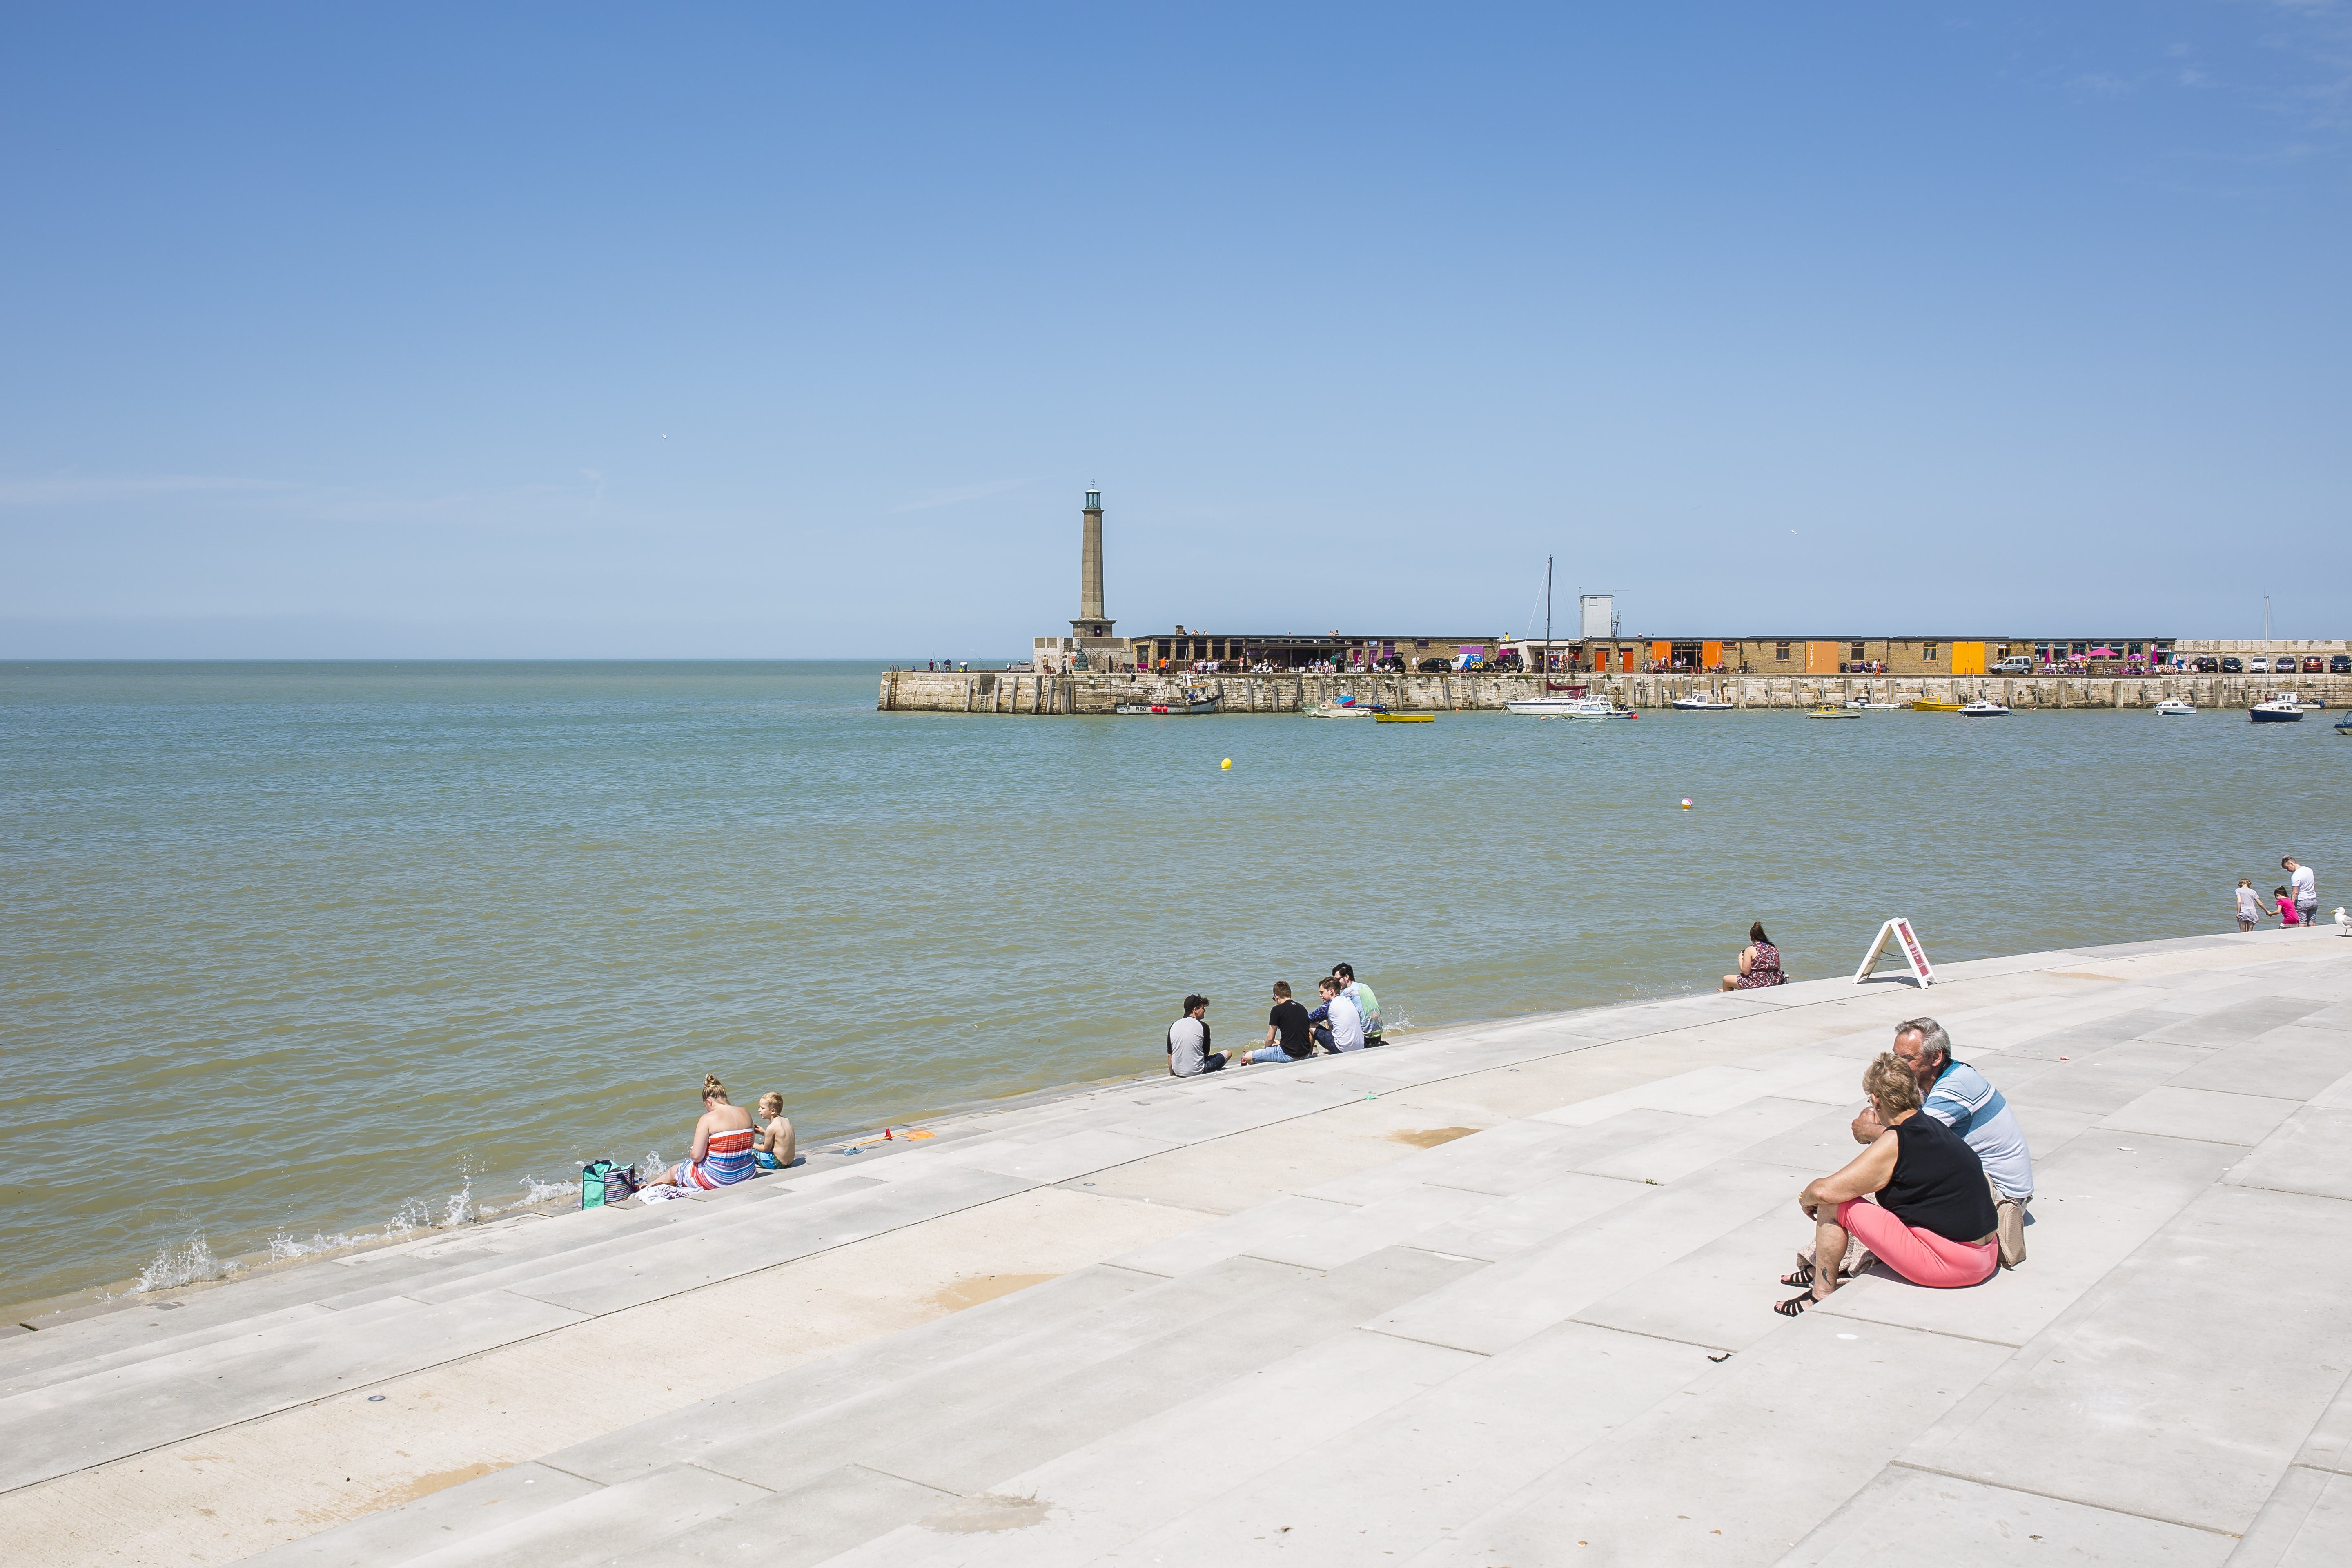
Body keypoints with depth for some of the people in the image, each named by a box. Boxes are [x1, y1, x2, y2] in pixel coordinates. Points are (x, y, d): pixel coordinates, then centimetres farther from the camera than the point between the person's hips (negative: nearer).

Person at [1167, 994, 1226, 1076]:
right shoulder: (1203, 1026, -9)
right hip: (1196, 1072, -6)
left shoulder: (1174, 1026, 2)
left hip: (1178, 1072, 6)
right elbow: (1206, 1053, 2)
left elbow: (1170, 1055, 6)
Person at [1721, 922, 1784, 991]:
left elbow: (1746, 972, -16)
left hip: (1758, 984, -7)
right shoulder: (1774, 949, 3)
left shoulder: (1750, 950, -15)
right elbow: (1778, 967, 12)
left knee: (1726, 979, 12)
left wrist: (1740, 959, 0)